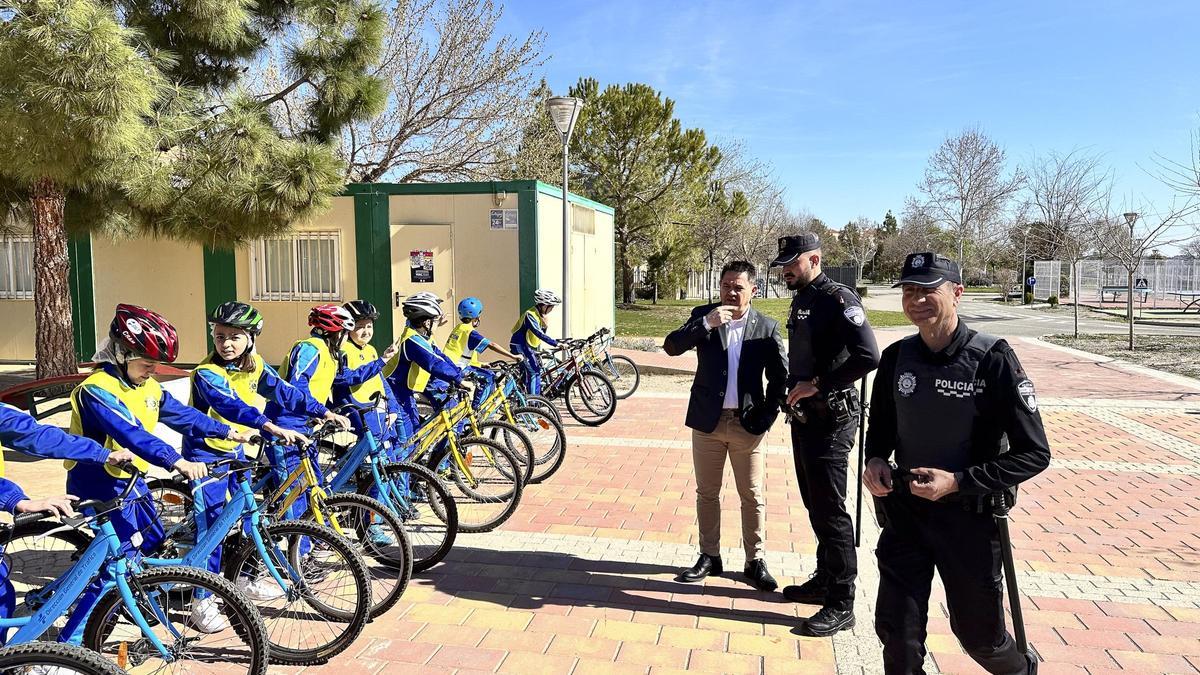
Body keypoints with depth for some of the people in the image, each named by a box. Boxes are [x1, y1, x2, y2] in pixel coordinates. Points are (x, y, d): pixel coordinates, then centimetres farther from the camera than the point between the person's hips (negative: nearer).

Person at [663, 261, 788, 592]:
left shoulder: (767, 327, -2)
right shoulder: (703, 316, 0)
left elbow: (780, 376, 3)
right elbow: (671, 346, -13)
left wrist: (768, 415, -4)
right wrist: (706, 323, -24)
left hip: (748, 424, -1)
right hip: (708, 421, 1)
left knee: (752, 496, 6)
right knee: (707, 493, 11)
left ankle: (755, 561, 19)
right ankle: (709, 557, 24)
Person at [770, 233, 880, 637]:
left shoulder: (838, 300, -16)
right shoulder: (801, 300, 13)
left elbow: (868, 357, -27)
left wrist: (818, 384, -22)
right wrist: (794, 390, 11)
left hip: (830, 419, -9)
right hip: (804, 417, 9)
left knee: (830, 510, -3)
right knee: (814, 505, 17)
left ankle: (841, 604, 7)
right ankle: (825, 579, 32)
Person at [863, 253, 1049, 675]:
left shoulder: (992, 360, -16)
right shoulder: (896, 358, -2)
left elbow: (1034, 453, -13)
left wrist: (957, 482, -22)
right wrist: (876, 460, -8)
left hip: (970, 515, -3)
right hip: (904, 509, 3)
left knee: (978, 632, 16)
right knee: (896, 629, 4)